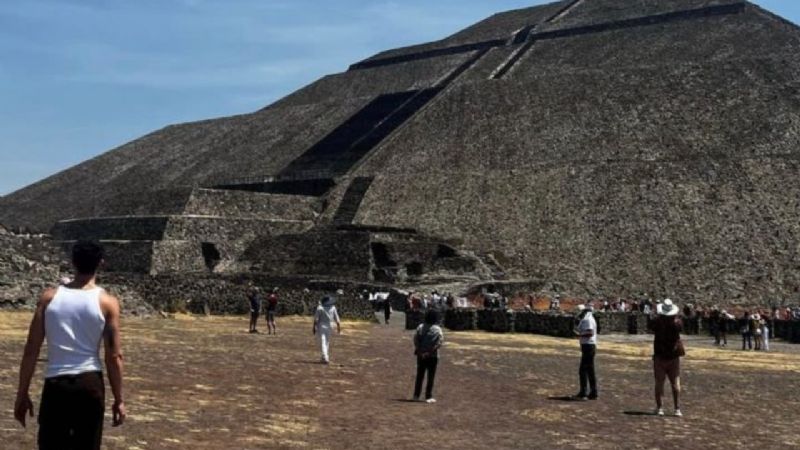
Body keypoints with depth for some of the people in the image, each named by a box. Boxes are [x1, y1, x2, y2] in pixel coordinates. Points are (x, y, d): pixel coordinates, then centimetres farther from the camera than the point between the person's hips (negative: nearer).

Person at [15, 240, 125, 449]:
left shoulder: (49, 297, 2)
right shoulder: (107, 302, -3)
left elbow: (31, 350, 1)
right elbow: (114, 357, -4)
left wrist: (22, 394, 9)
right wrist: (118, 400, 5)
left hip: (55, 384, 1)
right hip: (89, 384, -1)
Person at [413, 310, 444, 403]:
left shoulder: (420, 327, 0)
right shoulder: (437, 329, -7)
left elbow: (415, 339, -8)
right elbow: (440, 342, -16)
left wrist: (419, 350, -8)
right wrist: (431, 351, -15)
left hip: (421, 355, 3)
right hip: (433, 356, -3)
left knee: (419, 376, 12)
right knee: (431, 377, 5)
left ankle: (416, 395, 16)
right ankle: (428, 396, 4)